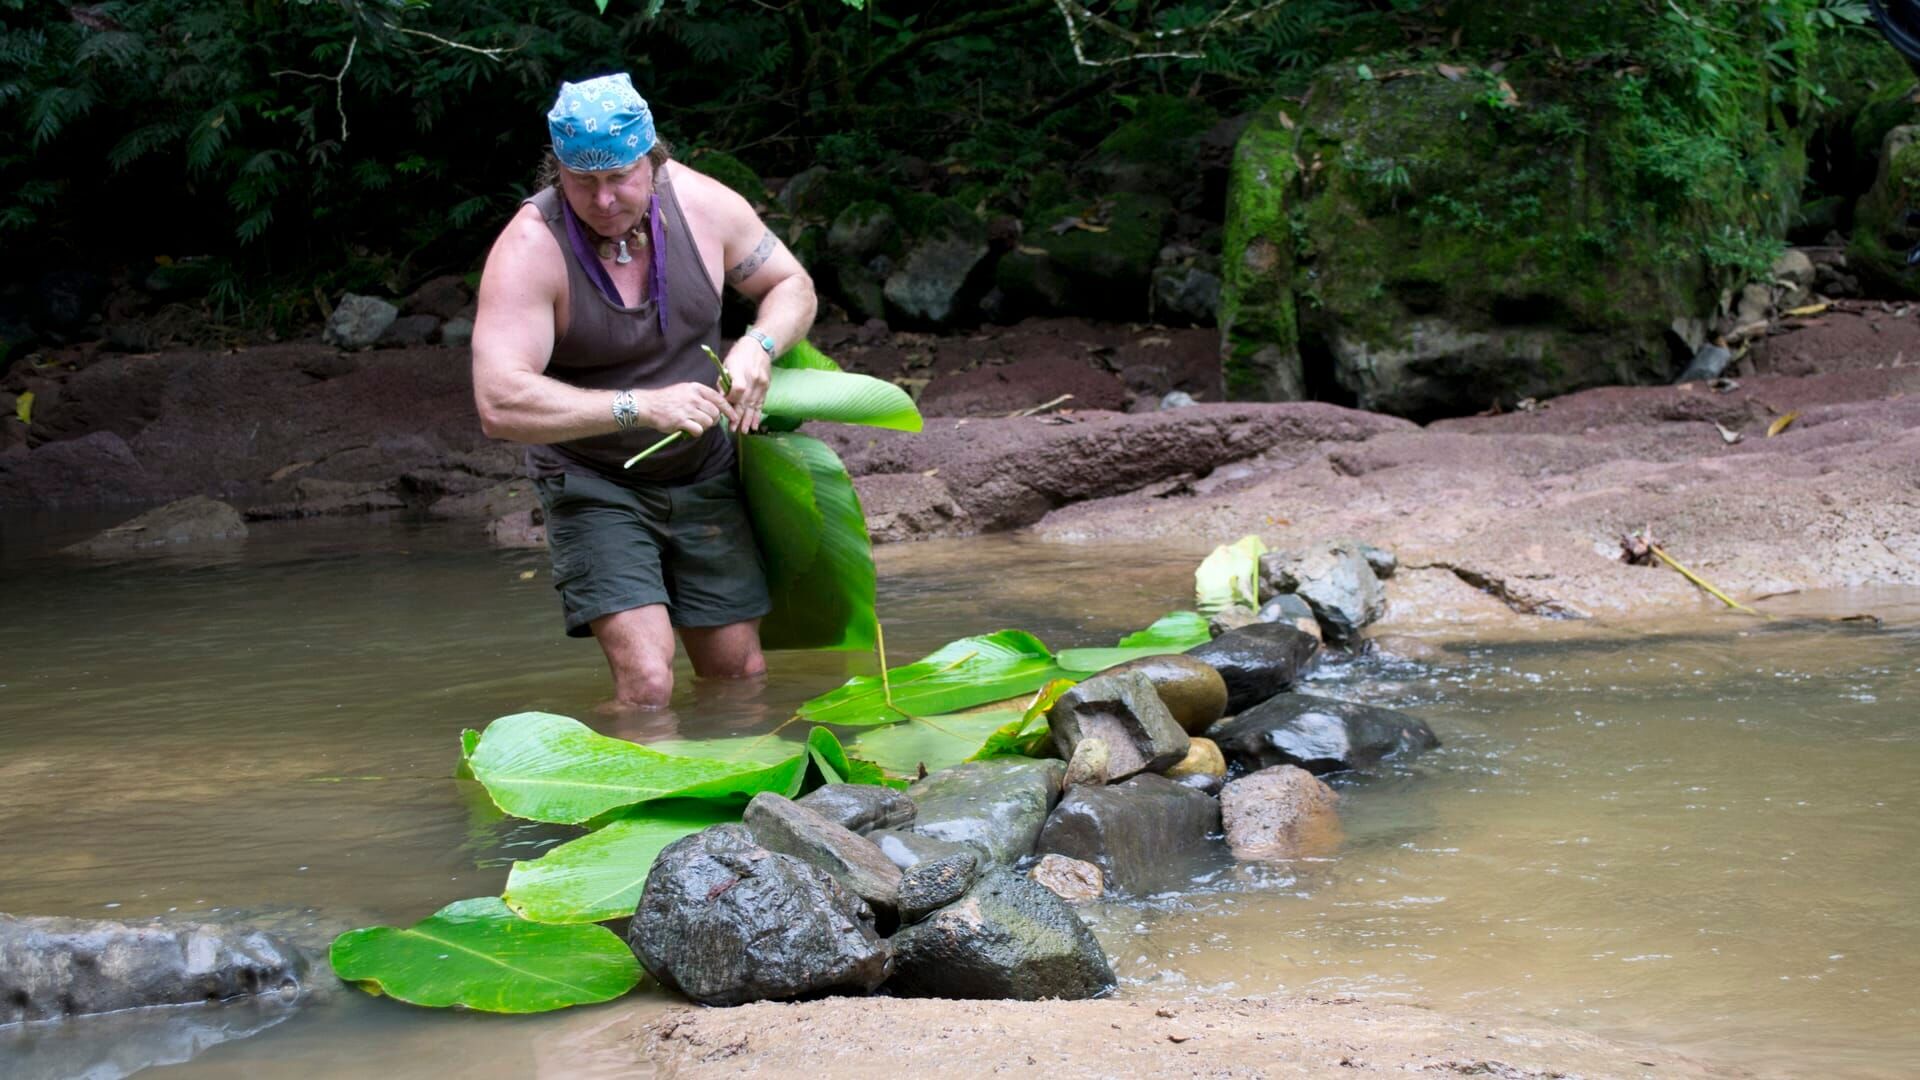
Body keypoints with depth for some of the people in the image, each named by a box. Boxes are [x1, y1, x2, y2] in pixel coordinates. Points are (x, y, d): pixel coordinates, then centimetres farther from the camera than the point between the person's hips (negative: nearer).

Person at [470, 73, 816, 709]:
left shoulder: (700, 203, -10)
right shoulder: (529, 251, -24)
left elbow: (793, 286, 7)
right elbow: (500, 404, -35)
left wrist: (757, 347, -17)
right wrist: (640, 407, -42)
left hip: (704, 476, 5)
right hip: (593, 486, -4)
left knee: (740, 678, 8)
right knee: (646, 684, -20)